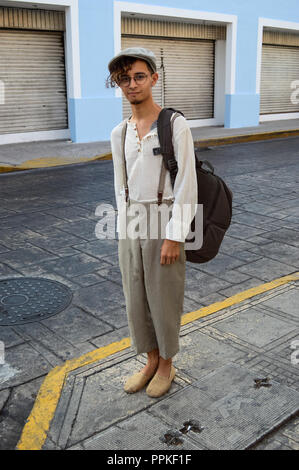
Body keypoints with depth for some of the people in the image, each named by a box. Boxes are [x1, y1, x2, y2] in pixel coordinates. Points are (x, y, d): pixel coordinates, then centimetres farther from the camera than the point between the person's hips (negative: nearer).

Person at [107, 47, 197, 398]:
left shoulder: (175, 125, -10)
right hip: (130, 225, 5)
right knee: (136, 297, 13)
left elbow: (186, 185, -13)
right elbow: (121, 187, 13)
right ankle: (151, 361, 34)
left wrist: (174, 237, -16)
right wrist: (124, 231, 10)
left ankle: (167, 365, 30)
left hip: (165, 224, -5)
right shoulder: (119, 134, 7)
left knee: (164, 299, 7)